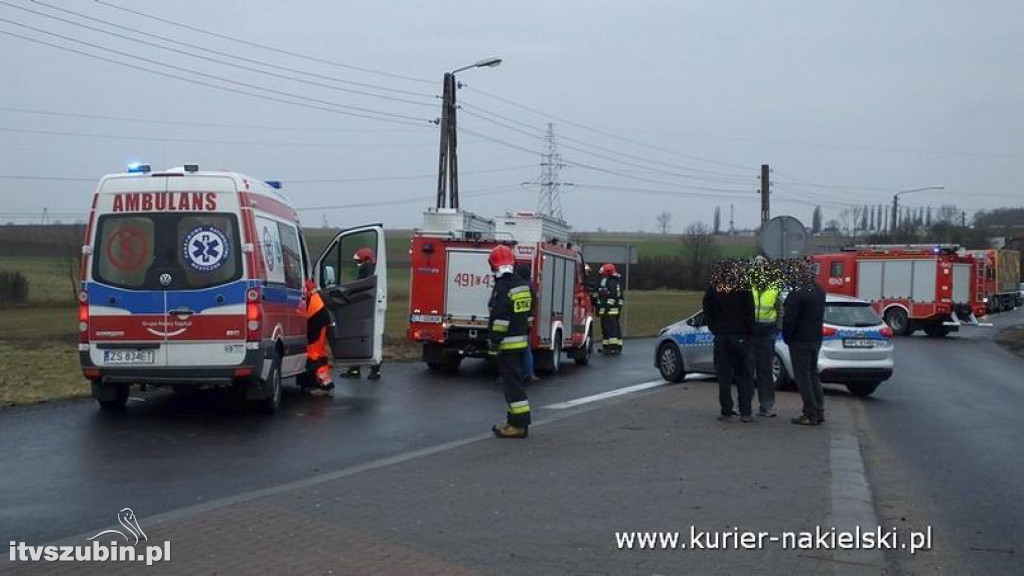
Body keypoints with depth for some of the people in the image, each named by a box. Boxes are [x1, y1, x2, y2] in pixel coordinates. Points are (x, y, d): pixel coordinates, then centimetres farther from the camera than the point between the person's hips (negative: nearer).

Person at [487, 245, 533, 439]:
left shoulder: (502, 288, -17)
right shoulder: (523, 285, 11)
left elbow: (499, 318, -21)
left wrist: (494, 342, -16)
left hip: (507, 343, -9)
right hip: (521, 341, 9)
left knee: (511, 383, -7)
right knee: (514, 381, 16)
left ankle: (519, 425, -7)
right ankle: (515, 420, 22)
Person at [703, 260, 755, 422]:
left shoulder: (712, 291, -2)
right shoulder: (743, 290, -6)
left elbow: (707, 315, 3)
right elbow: (750, 314, -4)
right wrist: (748, 332, 7)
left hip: (721, 337, 1)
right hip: (740, 337, -1)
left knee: (724, 376, 5)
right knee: (744, 375, 6)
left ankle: (726, 412, 4)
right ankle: (746, 412, 4)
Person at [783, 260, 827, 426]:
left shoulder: (797, 294, -21)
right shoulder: (819, 291, 7)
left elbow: (789, 319, -20)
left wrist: (787, 337, -6)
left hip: (800, 341, -8)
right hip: (816, 338, 8)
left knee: (802, 376, -2)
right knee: (813, 374, 17)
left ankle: (810, 415, -1)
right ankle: (819, 412, 20)